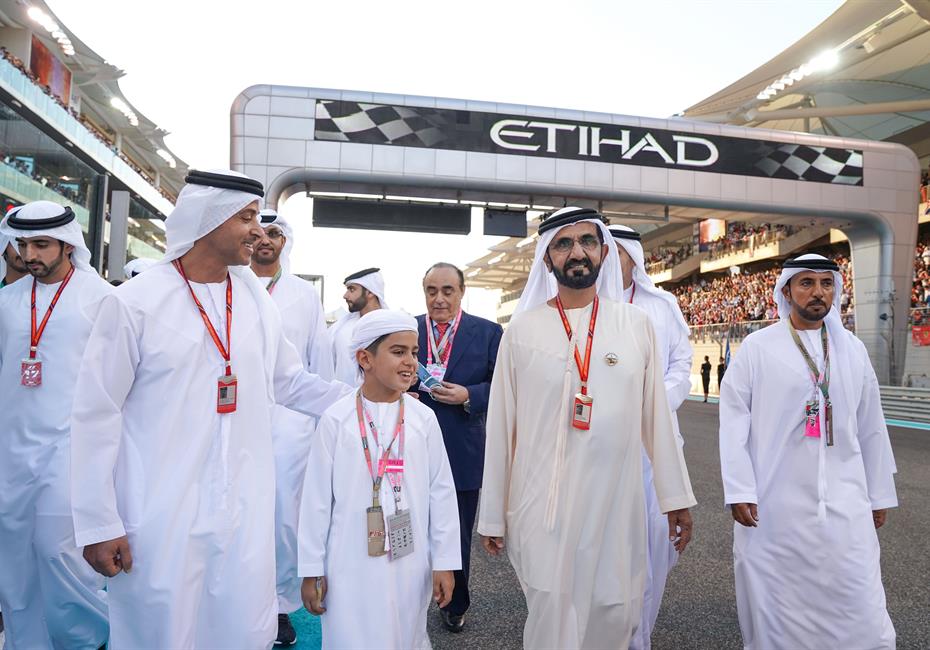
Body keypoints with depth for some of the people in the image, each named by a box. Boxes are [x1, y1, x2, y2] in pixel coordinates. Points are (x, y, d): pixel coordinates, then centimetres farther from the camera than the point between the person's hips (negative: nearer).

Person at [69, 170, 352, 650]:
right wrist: (99, 523, -6)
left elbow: (289, 381, 13)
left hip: (244, 510, 4)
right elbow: (97, 415, -7)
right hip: (160, 516, -4)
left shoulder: (257, 298, 4)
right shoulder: (133, 303, -10)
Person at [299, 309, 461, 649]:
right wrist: (311, 569, 1)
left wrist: (444, 562, 3)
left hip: (409, 564, 2)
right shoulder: (336, 419, -9)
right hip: (351, 565, -1)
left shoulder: (423, 419, -5)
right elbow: (317, 497, -3)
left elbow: (441, 493, 1)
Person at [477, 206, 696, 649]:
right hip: (542, 504, -1)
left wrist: (676, 496, 8)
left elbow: (655, 414, 6)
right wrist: (492, 514, 3)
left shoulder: (636, 324, 1)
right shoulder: (522, 328, -4)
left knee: (617, 614, 13)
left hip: (616, 500, 2)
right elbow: (501, 426, 0)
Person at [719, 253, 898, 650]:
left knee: (859, 608, 4)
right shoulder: (757, 347, -3)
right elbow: (734, 420, -6)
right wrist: (739, 490, -11)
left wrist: (879, 493, 14)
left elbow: (871, 426, 12)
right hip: (774, 502, -2)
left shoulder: (854, 349, 9)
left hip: (844, 502, 3)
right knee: (774, 604, 8)